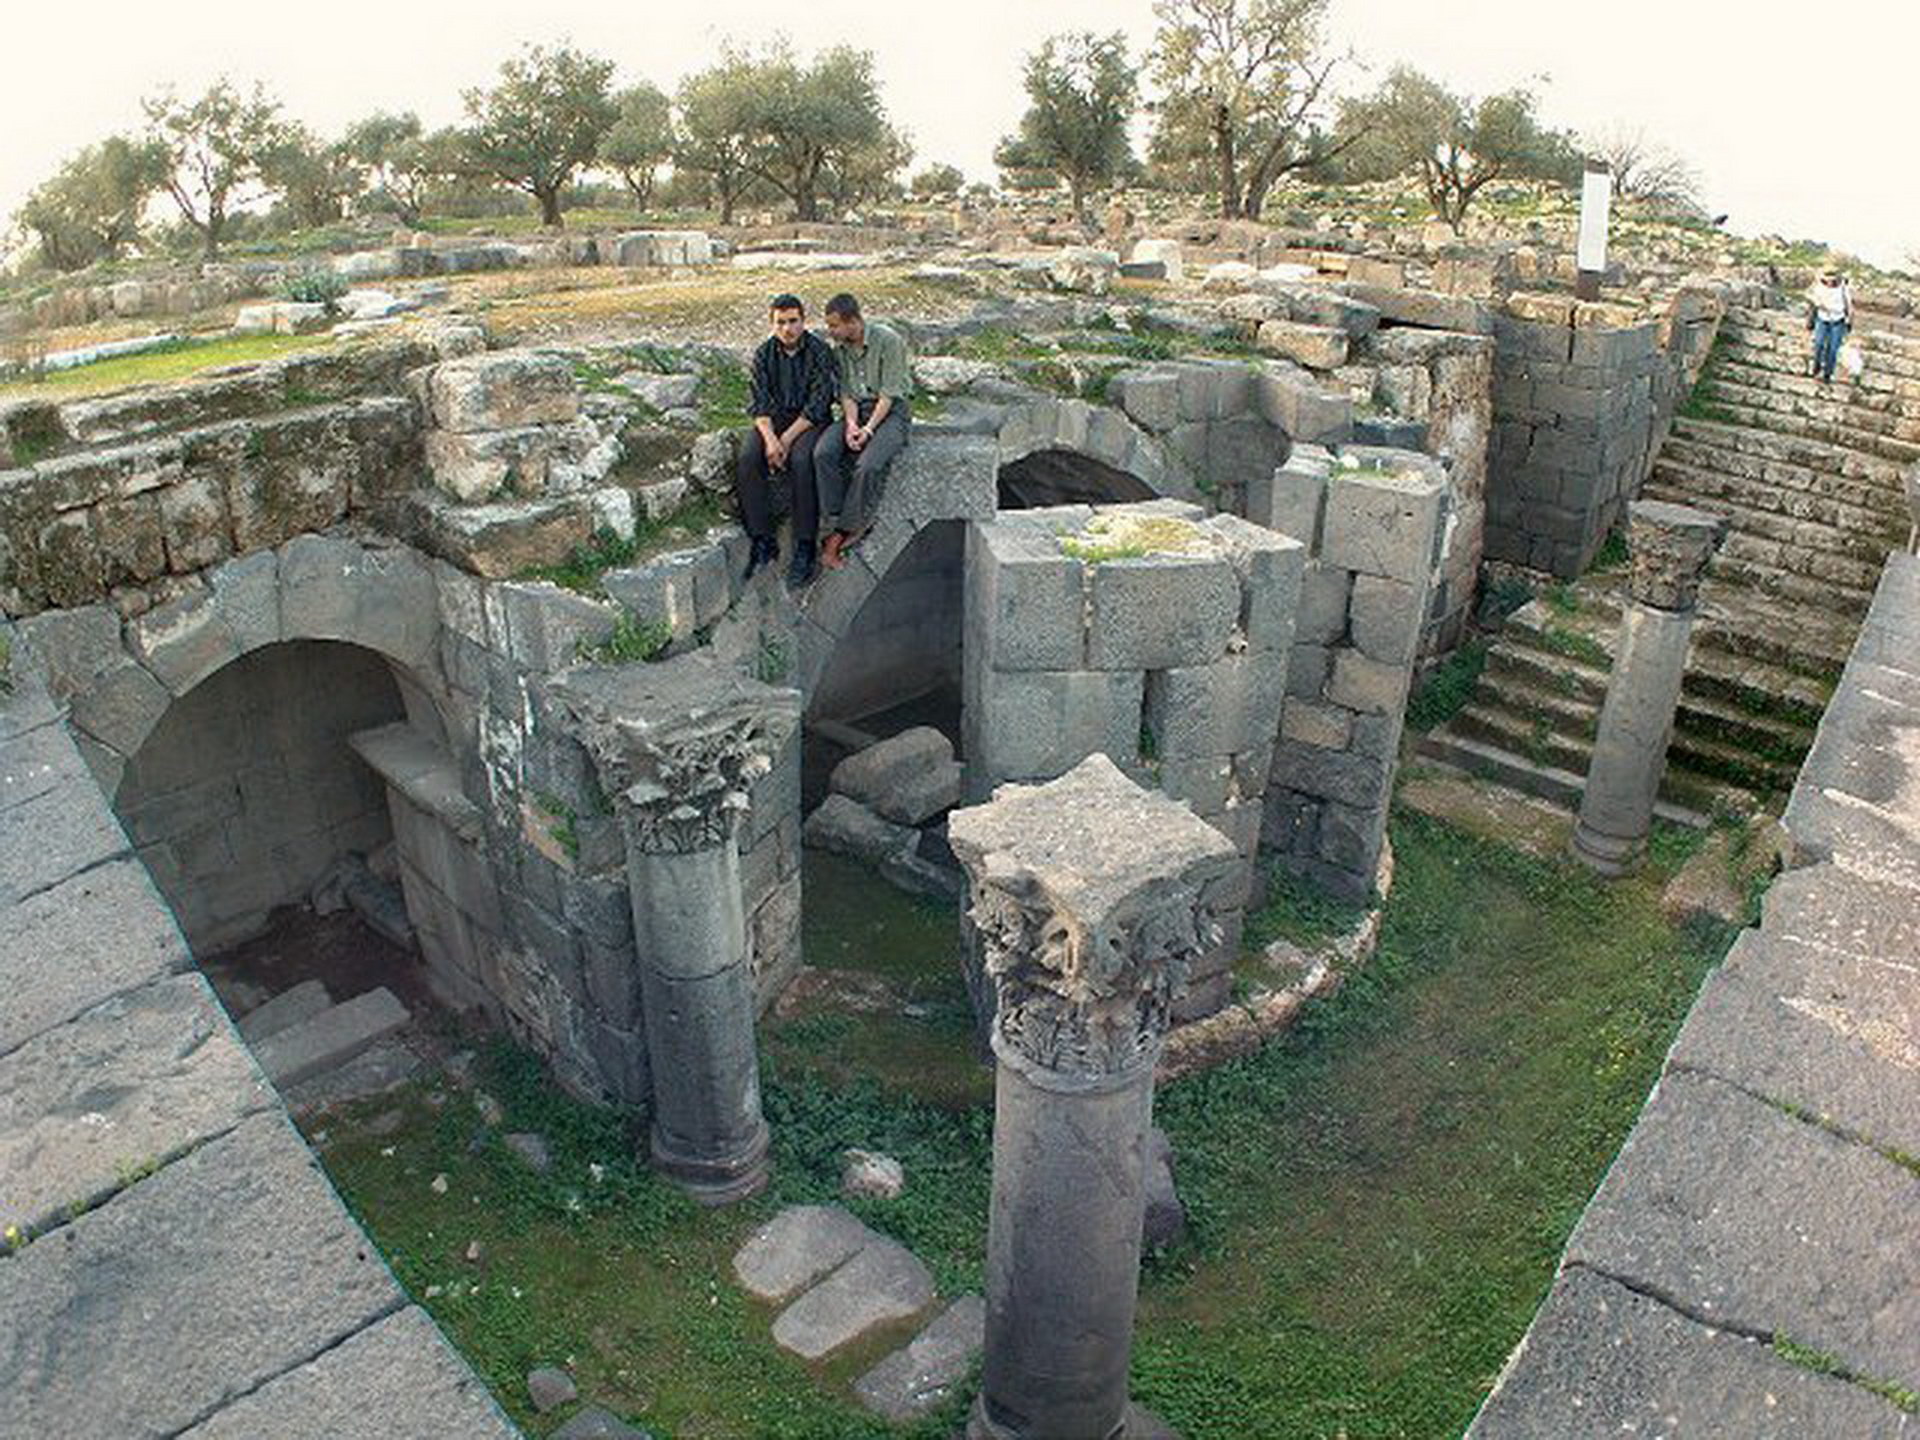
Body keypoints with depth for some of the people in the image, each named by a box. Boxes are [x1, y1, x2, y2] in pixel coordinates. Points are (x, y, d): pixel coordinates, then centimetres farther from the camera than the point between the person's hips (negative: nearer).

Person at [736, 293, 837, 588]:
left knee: (801, 461, -34)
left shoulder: (820, 351, -7)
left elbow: (818, 404, -13)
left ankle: (804, 547, -29)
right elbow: (761, 404, -1)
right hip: (773, 419, 4)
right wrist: (770, 438, -20)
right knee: (747, 459, -25)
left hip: (810, 421, -4)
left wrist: (787, 439, -20)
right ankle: (761, 540, -21)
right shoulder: (763, 354, 4)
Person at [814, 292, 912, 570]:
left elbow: (889, 393, -16)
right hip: (857, 409, 6)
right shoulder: (839, 347, 5)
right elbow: (846, 391, 5)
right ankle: (857, 523, -18)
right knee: (823, 453, -22)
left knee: (869, 465, -32)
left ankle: (844, 530, -15)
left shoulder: (888, 341, -15)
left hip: (891, 410, -6)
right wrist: (851, 423, -14)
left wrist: (868, 429, -22)